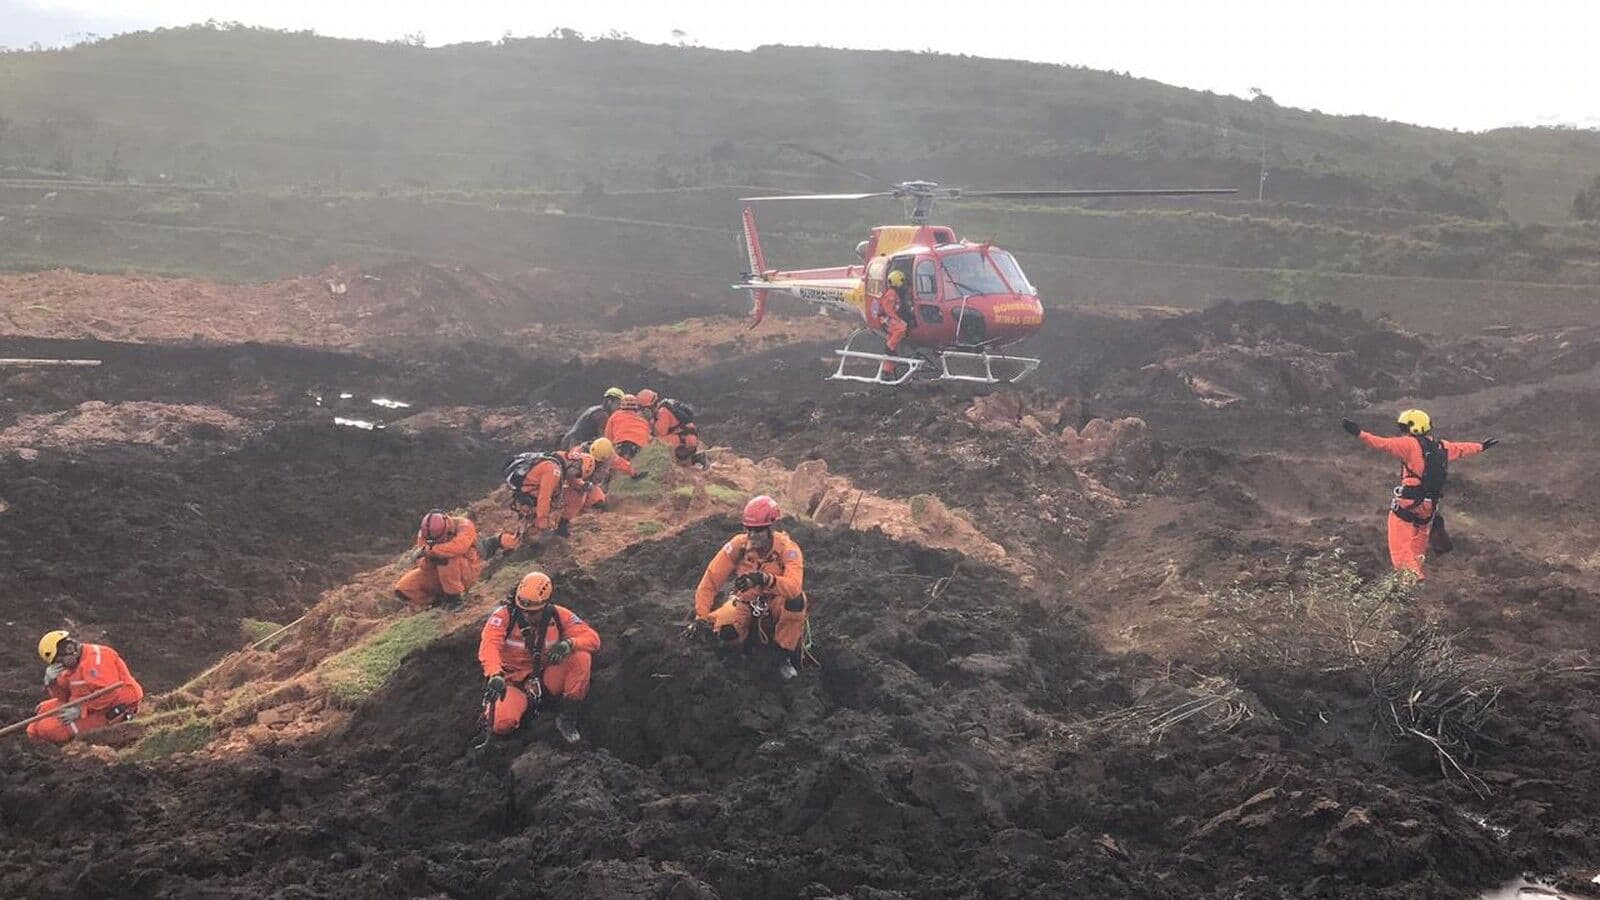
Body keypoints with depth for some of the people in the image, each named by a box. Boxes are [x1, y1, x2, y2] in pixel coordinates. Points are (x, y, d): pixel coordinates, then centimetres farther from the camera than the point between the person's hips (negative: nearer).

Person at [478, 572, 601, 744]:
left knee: (582, 658, -24)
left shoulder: (558, 615, -9)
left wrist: (569, 643, -36)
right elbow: (489, 645, -33)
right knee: (502, 723, -30)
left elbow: (592, 638, -13)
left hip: (547, 679, 2)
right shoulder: (504, 614, -18)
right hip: (514, 682, -2)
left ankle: (567, 718, -9)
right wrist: (496, 675, -52)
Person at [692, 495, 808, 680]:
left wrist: (765, 579, -58)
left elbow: (794, 586, -41)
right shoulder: (738, 545, -17)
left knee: (796, 599, -36)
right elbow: (711, 580, -14)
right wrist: (701, 617, -17)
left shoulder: (787, 548, -24)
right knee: (723, 632, -30)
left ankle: (786, 657, -14)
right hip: (745, 603, 1)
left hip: (776, 604, -1)